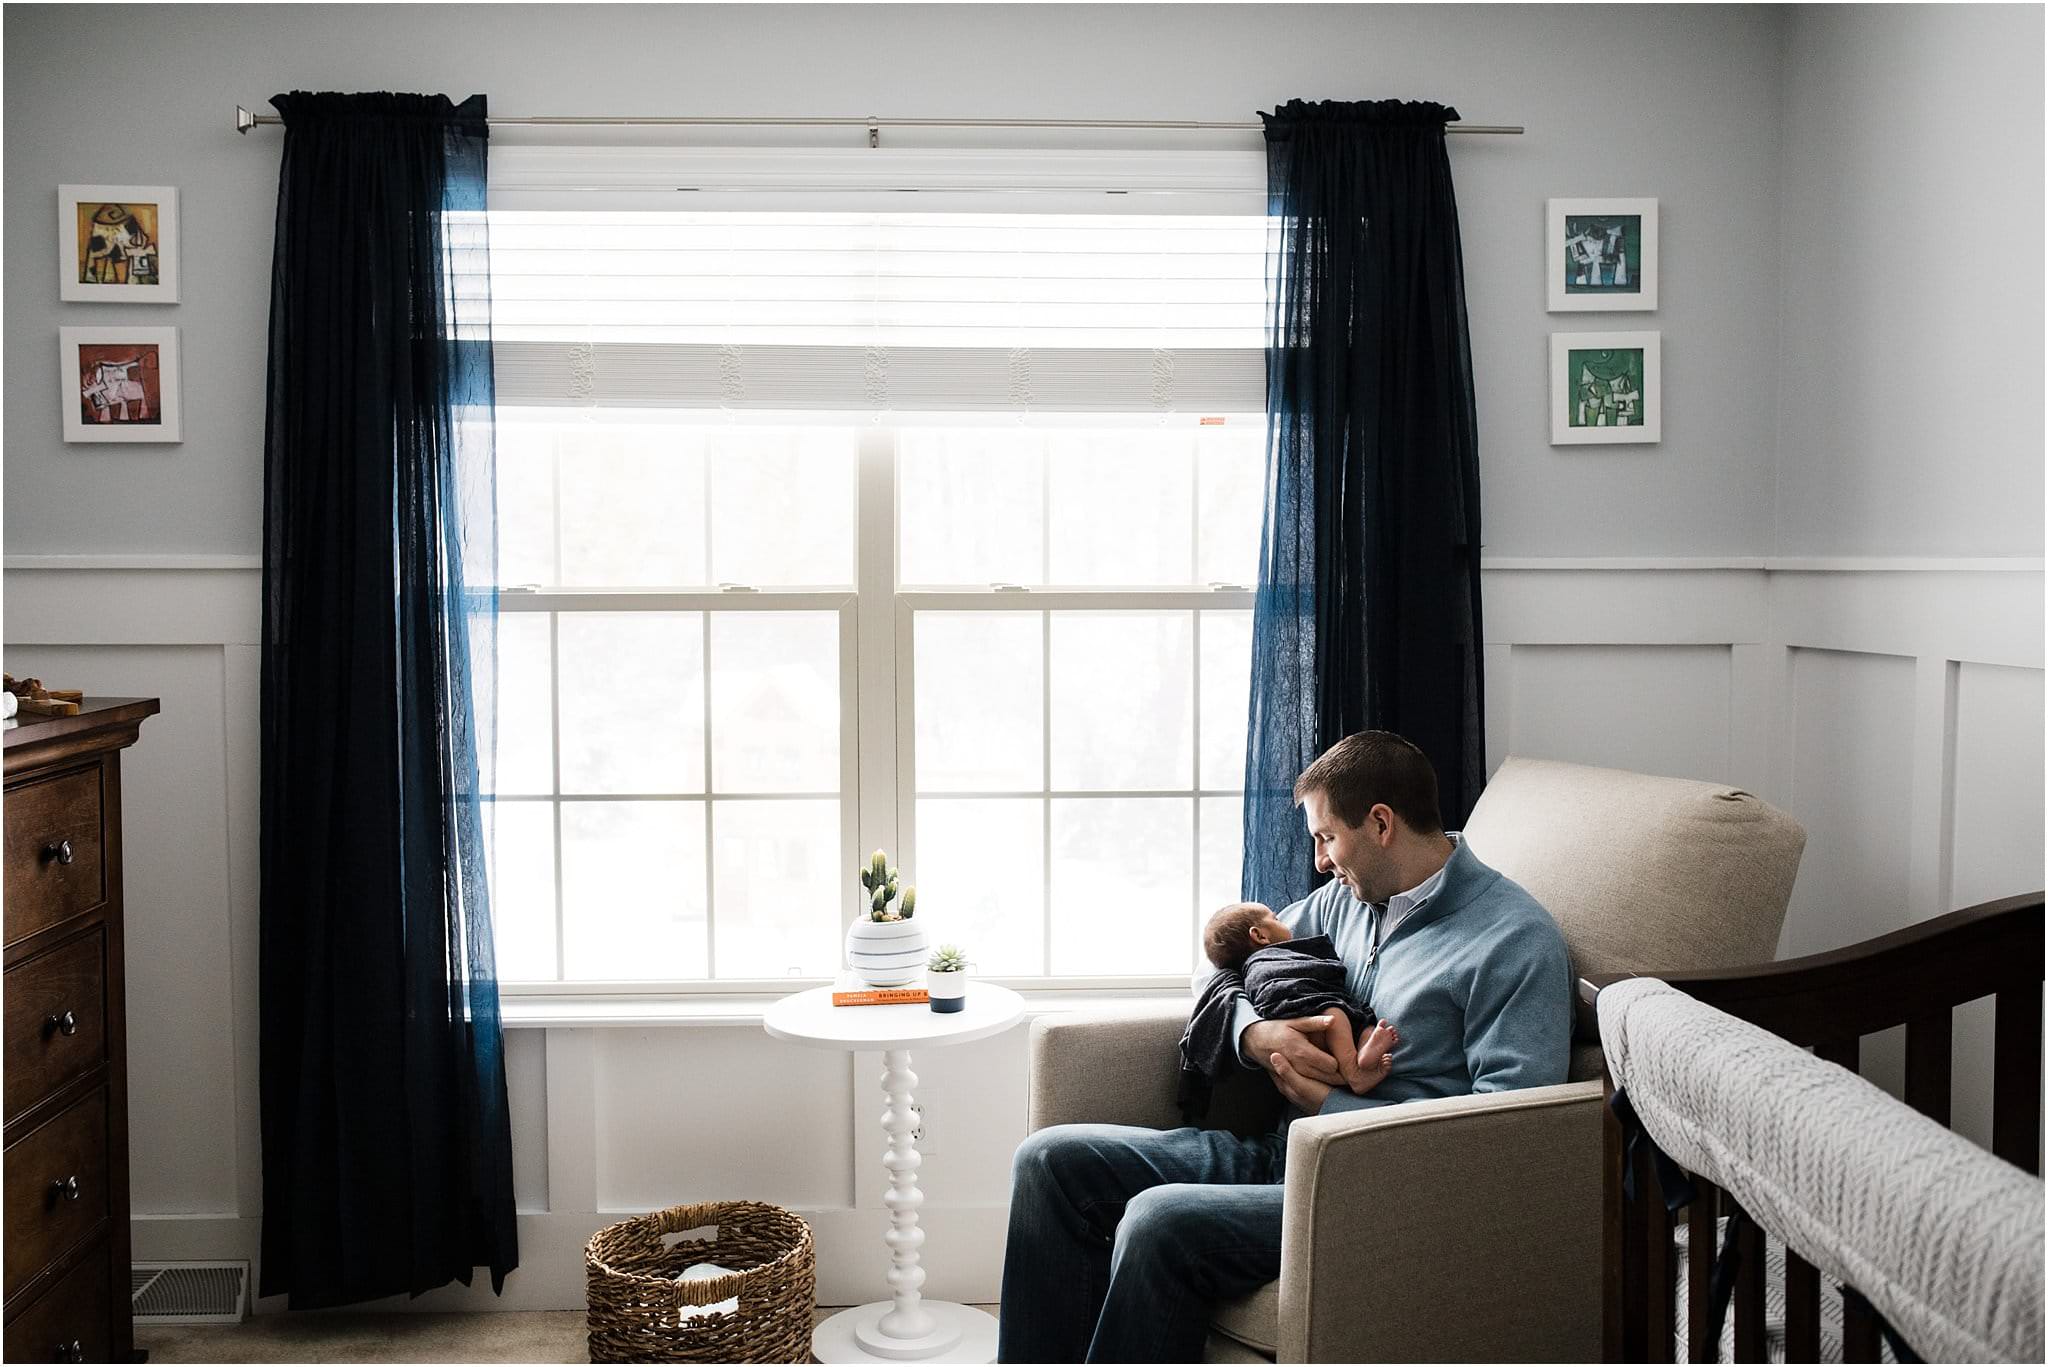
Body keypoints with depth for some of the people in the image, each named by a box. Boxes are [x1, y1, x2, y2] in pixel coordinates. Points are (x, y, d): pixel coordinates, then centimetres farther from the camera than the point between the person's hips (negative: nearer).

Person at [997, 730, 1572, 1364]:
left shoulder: (1516, 939, -9)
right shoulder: (1347, 897, 14)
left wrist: (1327, 1105, -14)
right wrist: (1256, 1033, -2)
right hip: (1275, 1149, 8)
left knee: (1159, 1222, -31)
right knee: (1050, 1160, -4)